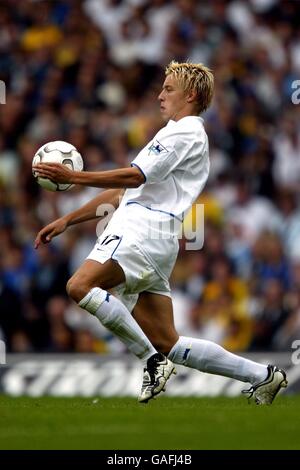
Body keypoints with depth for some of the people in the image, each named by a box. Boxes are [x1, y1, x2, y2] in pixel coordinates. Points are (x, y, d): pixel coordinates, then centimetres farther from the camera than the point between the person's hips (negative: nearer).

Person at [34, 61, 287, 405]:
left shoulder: (185, 132, 1)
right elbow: (121, 192, 31)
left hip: (143, 231, -10)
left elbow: (134, 177, -11)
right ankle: (262, 376, 7)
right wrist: (67, 221, 25)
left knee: (80, 286, -28)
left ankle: (152, 359, -24)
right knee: (168, 343, 4)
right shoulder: (172, 135, 32)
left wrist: (73, 177, -11)